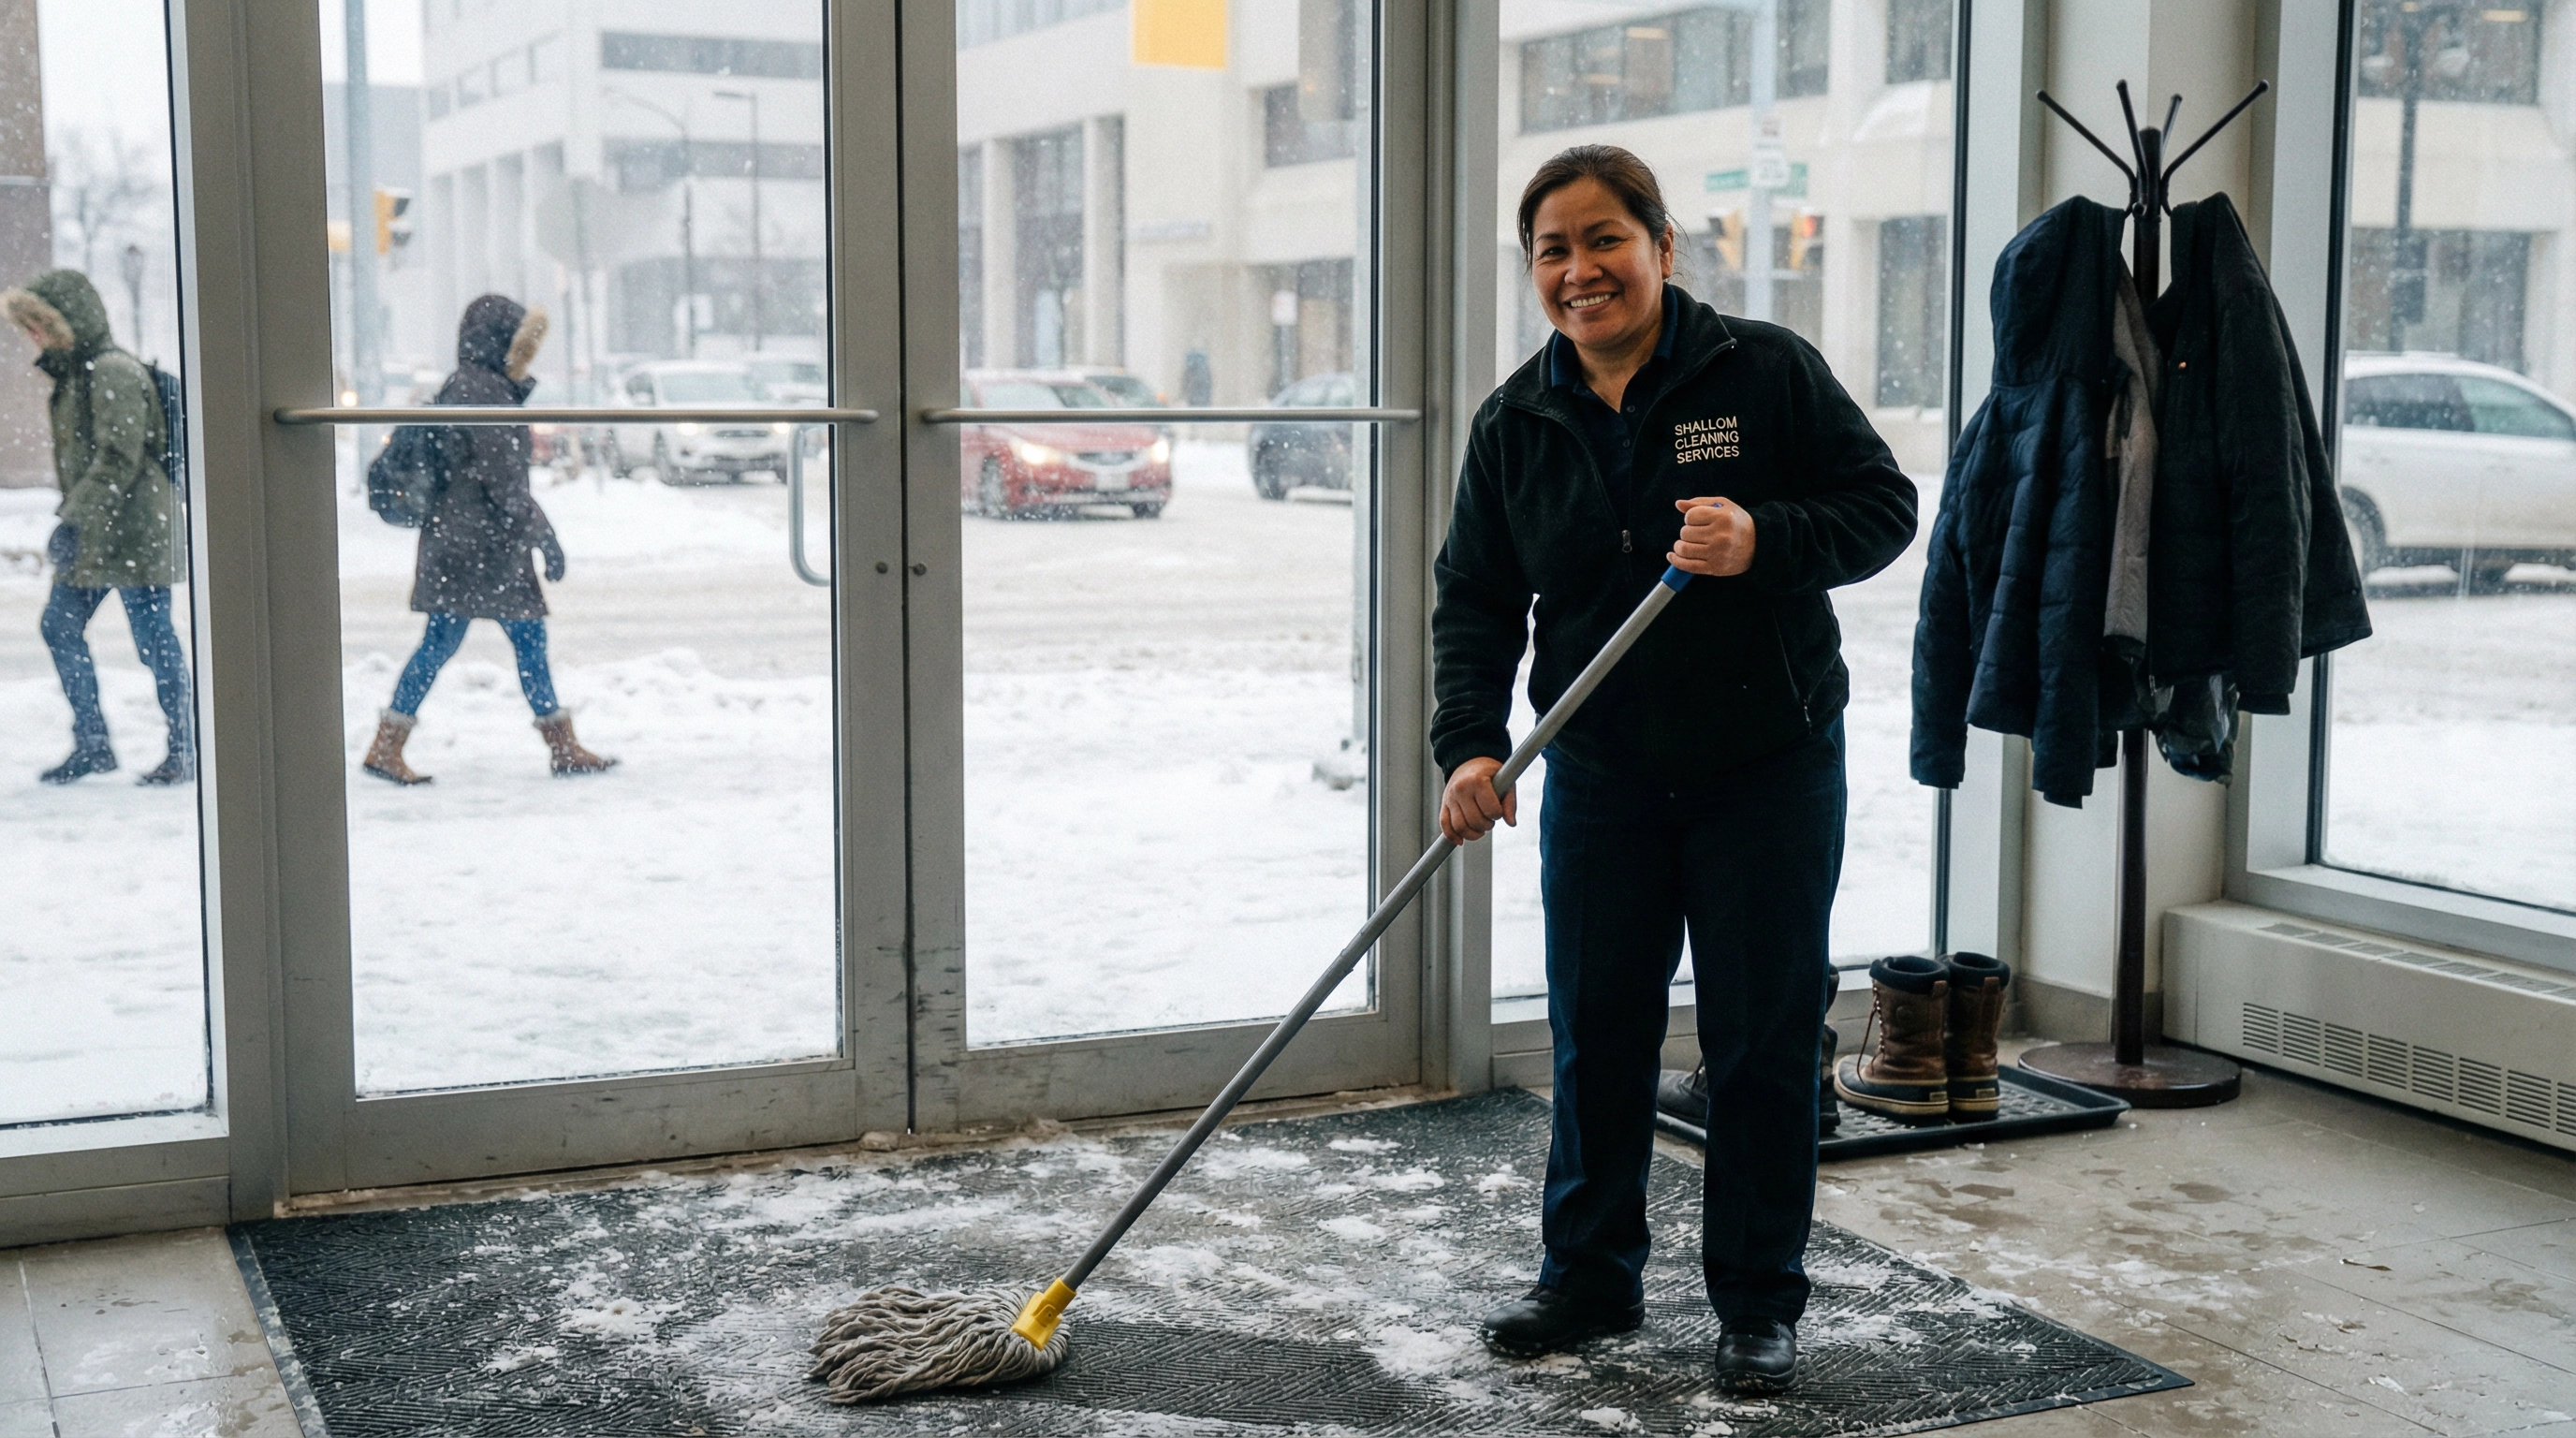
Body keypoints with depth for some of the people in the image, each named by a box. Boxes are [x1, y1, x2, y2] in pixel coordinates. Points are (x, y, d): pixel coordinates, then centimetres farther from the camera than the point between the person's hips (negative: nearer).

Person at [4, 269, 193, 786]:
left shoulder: (114, 372, -15)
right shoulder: (72, 374, 16)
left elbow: (117, 460, -22)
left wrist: (72, 520, -25)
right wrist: (71, 517, 18)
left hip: (134, 529, -10)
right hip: (94, 532, 10)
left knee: (153, 637, -4)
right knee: (59, 626, 8)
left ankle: (184, 752, 5)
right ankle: (92, 743, 16)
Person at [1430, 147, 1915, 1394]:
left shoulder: (1766, 373, -7)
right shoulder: (1515, 423, 3)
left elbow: (1883, 505, -6)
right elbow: (1477, 599, 3)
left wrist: (1766, 541, -25)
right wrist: (1470, 743, -11)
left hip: (1767, 766, -3)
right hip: (1600, 775, 3)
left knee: (1762, 1041, 4)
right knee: (1595, 1034, 10)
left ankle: (1759, 1301, 19)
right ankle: (1589, 1277, 27)